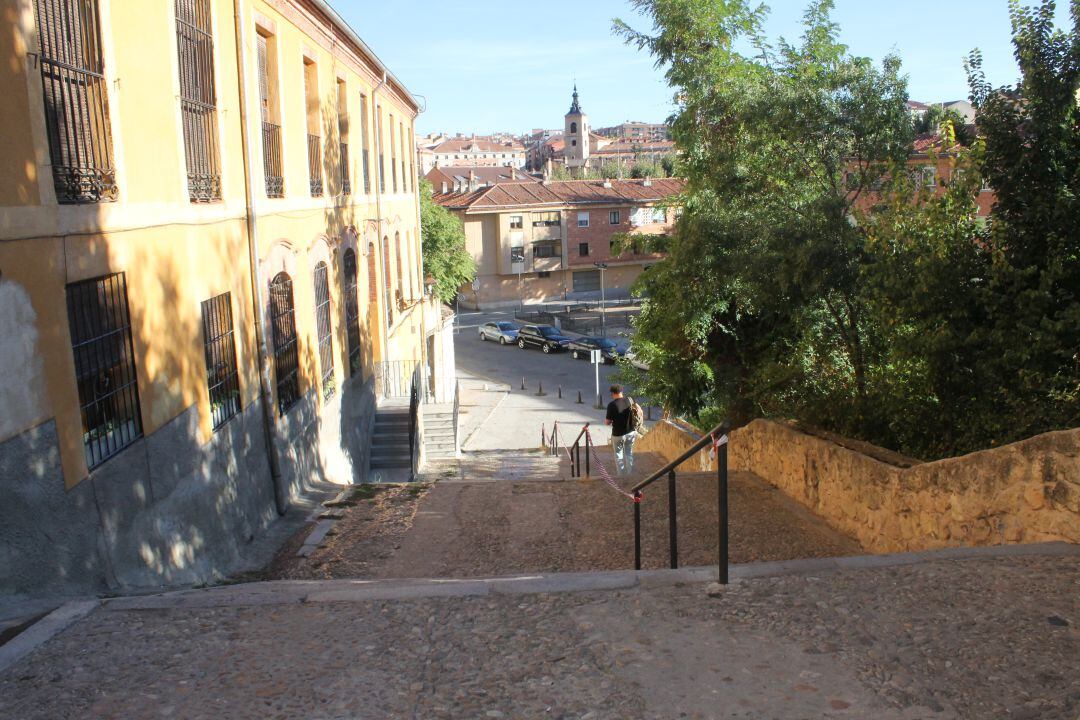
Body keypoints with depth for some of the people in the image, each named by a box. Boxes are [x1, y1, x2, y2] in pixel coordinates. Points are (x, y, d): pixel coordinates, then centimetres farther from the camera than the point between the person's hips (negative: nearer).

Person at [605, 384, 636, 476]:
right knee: (629, 453, 18)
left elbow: (608, 422, -12)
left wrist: (606, 421, 9)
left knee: (618, 454, 14)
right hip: (630, 432, 4)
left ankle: (620, 475, 17)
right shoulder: (629, 401, -6)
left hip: (618, 434, -3)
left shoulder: (611, 405, -18)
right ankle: (630, 474, 22)